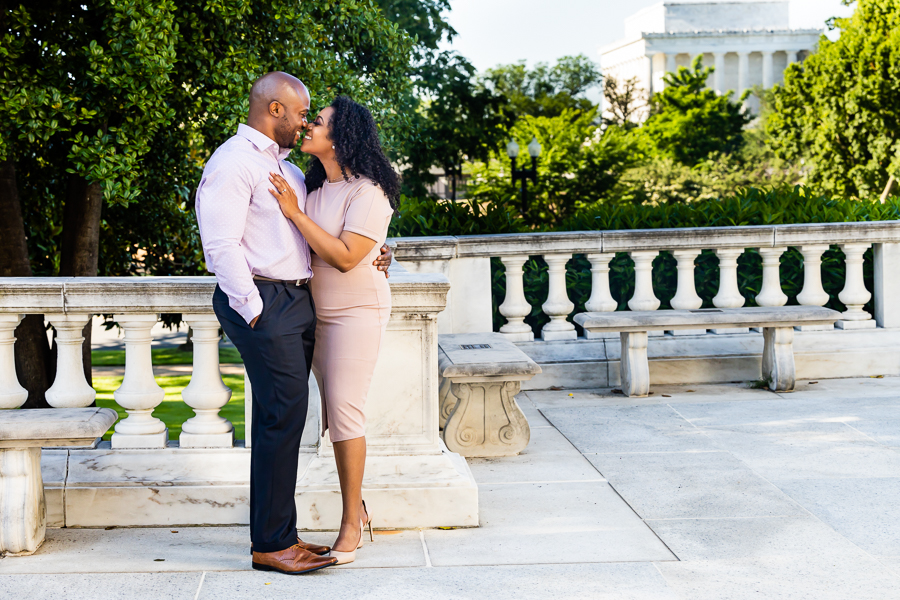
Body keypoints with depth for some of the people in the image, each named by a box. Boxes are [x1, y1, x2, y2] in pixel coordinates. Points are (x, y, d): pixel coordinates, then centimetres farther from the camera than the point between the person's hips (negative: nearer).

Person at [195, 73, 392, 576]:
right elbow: (222, 245, -14)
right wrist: (253, 311, -17)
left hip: (298, 302, 9)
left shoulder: (288, 168, 23)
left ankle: (278, 534, 17)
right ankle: (270, 543, -5)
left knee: (283, 417, 10)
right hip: (264, 302, -9)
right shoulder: (233, 163, -7)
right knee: (284, 412, -11)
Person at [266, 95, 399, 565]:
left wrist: (295, 212, -21)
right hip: (315, 311, 7)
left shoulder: (367, 192, -13)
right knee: (333, 411, 10)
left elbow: (345, 256, -23)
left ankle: (351, 524, 2)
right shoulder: (314, 186, 9)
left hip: (356, 311, -7)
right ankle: (357, 506, 23)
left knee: (344, 410, -8)